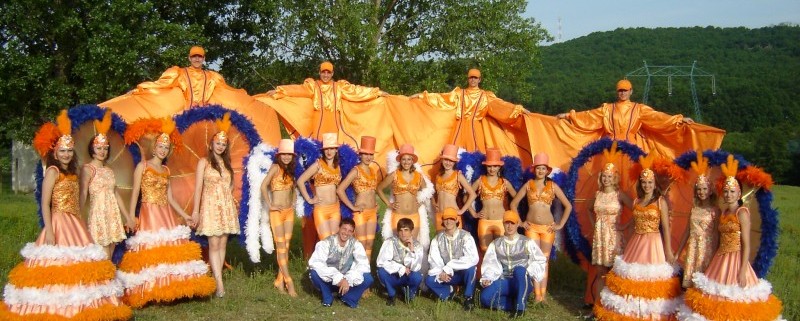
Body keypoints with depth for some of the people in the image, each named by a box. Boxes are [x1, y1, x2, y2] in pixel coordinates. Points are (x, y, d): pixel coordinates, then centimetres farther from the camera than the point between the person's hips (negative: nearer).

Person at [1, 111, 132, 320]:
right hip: (59, 224, -8)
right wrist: (49, 231, -19)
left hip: (75, 225, 8)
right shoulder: (53, 171, -6)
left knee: (77, 263, 8)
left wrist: (81, 228, 17)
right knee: (58, 263, -10)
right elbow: (44, 204, -12)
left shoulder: (72, 173, 16)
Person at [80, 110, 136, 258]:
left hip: (113, 215, 6)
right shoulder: (87, 169, -3)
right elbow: (83, 195, -11)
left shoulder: (109, 170, 16)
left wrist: (128, 217, 18)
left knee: (110, 258, 6)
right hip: (98, 215, -6)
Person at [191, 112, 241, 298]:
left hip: (227, 206, 5)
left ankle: (216, 279, 11)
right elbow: (198, 187, -4)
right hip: (211, 206, -5)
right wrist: (196, 210, -9)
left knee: (223, 243, 4)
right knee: (214, 244, -10)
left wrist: (230, 197, 5)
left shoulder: (226, 163, 14)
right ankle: (219, 284, -14)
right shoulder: (204, 162, 0)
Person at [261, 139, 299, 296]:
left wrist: (292, 201, 10)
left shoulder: (289, 170, 12)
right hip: (277, 211, -7)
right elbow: (263, 186, -16)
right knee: (281, 246, -5)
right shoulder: (276, 167, -8)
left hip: (289, 211, 7)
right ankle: (289, 283, -5)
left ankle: (280, 281, 13)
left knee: (286, 247, 6)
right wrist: (269, 205, -13)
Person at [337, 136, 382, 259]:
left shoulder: (374, 169, 10)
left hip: (372, 212, 6)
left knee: (369, 245, 9)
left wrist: (377, 205, 14)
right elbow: (340, 190, -16)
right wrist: (352, 207, -13)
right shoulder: (356, 170, -8)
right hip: (360, 212, -6)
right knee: (361, 245, -4)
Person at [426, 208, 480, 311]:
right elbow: (433, 260, -8)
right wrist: (440, 273, -29)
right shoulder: (437, 239, -2)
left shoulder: (465, 236, -15)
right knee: (429, 280, -24)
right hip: (446, 275, 3)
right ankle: (449, 293, 4)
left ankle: (469, 298, -16)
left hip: (464, 274, -3)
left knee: (471, 267, -36)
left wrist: (449, 267, -29)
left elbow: (473, 258, -28)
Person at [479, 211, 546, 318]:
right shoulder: (496, 244, 7)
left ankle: (520, 306, -27)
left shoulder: (526, 242, 1)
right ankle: (515, 304, -10)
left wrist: (529, 273, -9)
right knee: (485, 297, -26)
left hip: (522, 283, -2)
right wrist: (486, 279, -16)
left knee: (519, 269, -38)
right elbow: (489, 264, 2)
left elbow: (541, 261, 5)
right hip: (503, 282, 2)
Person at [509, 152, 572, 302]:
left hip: (548, 227, 0)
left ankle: (543, 294, 7)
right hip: (531, 227, 0)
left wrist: (560, 225, 0)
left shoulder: (552, 186, 2)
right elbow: (513, 203, 8)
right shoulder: (528, 185, 3)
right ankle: (537, 295, -4)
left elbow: (568, 206, 5)